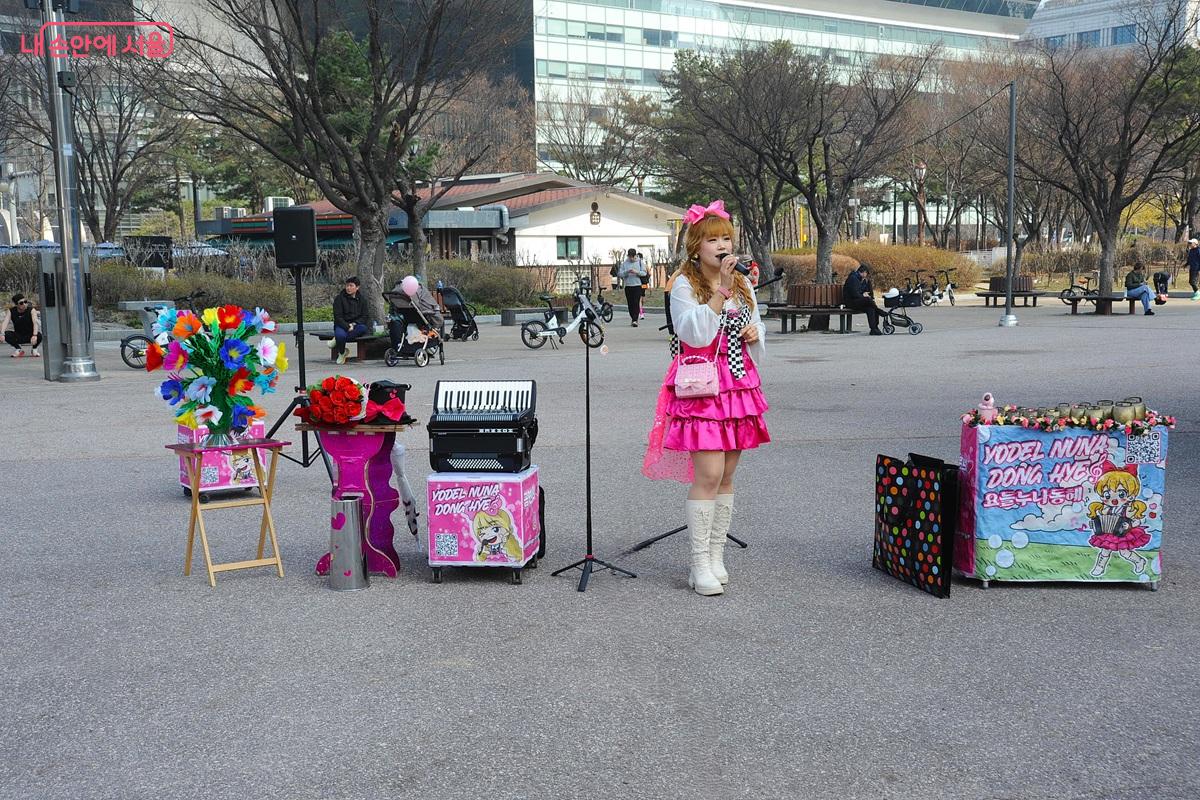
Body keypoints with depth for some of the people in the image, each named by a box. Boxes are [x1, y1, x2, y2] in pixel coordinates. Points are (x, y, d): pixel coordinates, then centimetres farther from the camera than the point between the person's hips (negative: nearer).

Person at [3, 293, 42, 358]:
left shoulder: (31, 310, -13)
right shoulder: (11, 311, -7)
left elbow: (35, 323, -28)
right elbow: (5, 322, -20)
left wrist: (34, 335, -45)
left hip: (30, 336, -2)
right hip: (18, 337, 2)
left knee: (39, 336, -35)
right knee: (7, 334, -27)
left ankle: (34, 349, -1)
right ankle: (19, 349, 0)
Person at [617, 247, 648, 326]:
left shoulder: (639, 262, 6)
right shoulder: (624, 263, 7)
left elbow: (644, 272, 1)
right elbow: (620, 274, 1)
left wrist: (636, 272, -16)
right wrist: (627, 271, -18)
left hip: (637, 285, -2)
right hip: (628, 285, 2)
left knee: (636, 303, -11)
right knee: (630, 303, 4)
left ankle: (635, 320, -16)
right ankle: (633, 318, 17)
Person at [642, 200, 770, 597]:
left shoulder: (743, 285, 14)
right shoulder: (685, 286, -6)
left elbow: (757, 328, 25)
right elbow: (696, 334, -20)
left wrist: (754, 333, 1)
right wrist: (720, 290, -23)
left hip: (737, 386, 6)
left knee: (726, 477, 8)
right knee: (709, 474, -12)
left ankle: (716, 556, 18)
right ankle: (699, 563, -2)